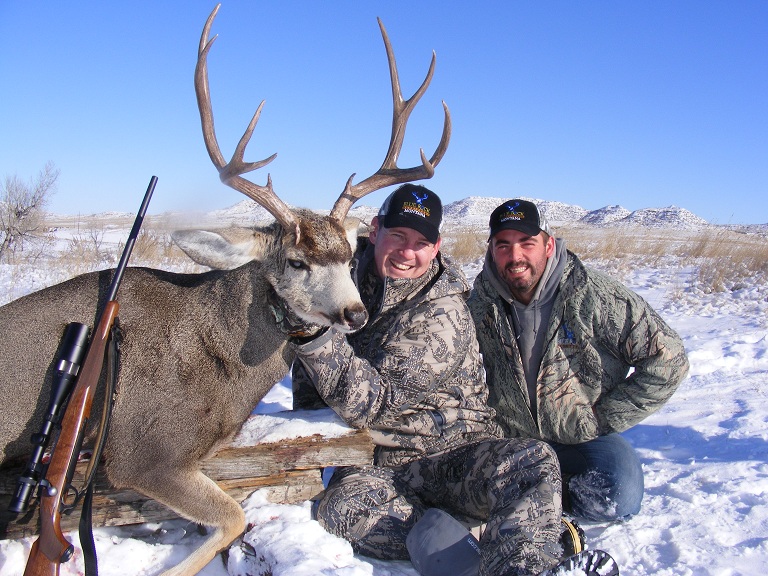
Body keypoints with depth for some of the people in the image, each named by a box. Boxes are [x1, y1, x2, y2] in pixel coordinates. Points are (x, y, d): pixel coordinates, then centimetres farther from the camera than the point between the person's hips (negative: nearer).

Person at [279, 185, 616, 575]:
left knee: (534, 462, -31)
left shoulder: (445, 316, -14)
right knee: (339, 506, -33)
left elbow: (373, 402, -24)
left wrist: (315, 334, -36)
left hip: (459, 455, -2)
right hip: (381, 466, 2)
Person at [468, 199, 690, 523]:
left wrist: (603, 419, -12)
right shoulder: (480, 304, -7)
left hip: (583, 438, -2)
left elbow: (667, 359, -13)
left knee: (616, 499, -29)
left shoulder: (594, 296, -17)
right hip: (510, 440, 3)